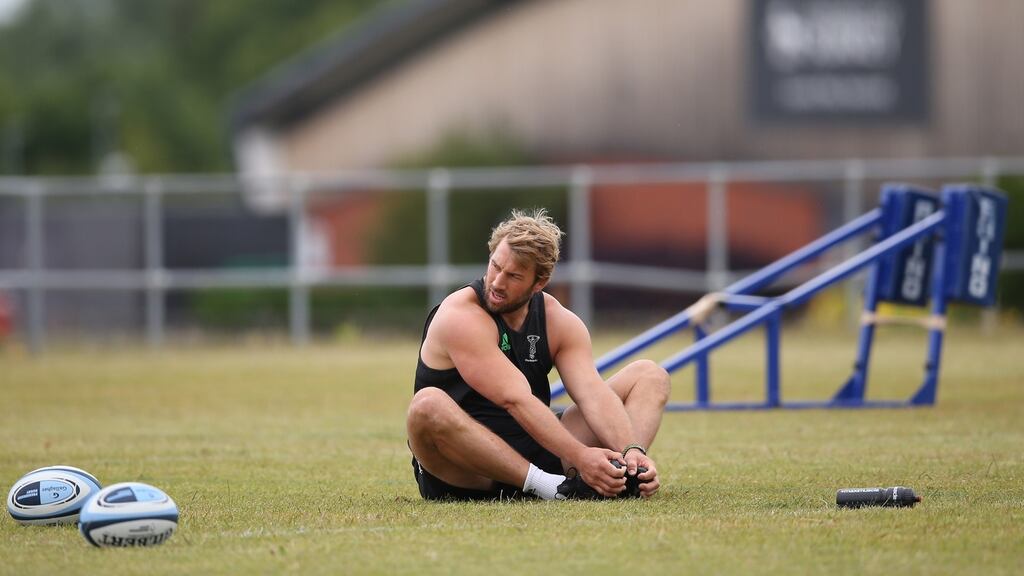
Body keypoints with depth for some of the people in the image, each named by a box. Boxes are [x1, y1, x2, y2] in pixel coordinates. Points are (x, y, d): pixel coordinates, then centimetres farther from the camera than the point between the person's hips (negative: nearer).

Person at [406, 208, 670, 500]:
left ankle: (626, 473, -29)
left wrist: (632, 451, -29)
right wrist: (580, 457, -37)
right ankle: (545, 487, -40)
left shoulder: (560, 321, 3)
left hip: (537, 451, 6)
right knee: (427, 406, -41)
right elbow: (516, 400, -27)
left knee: (650, 376, 2)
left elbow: (594, 394, -10)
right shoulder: (460, 317, -17)